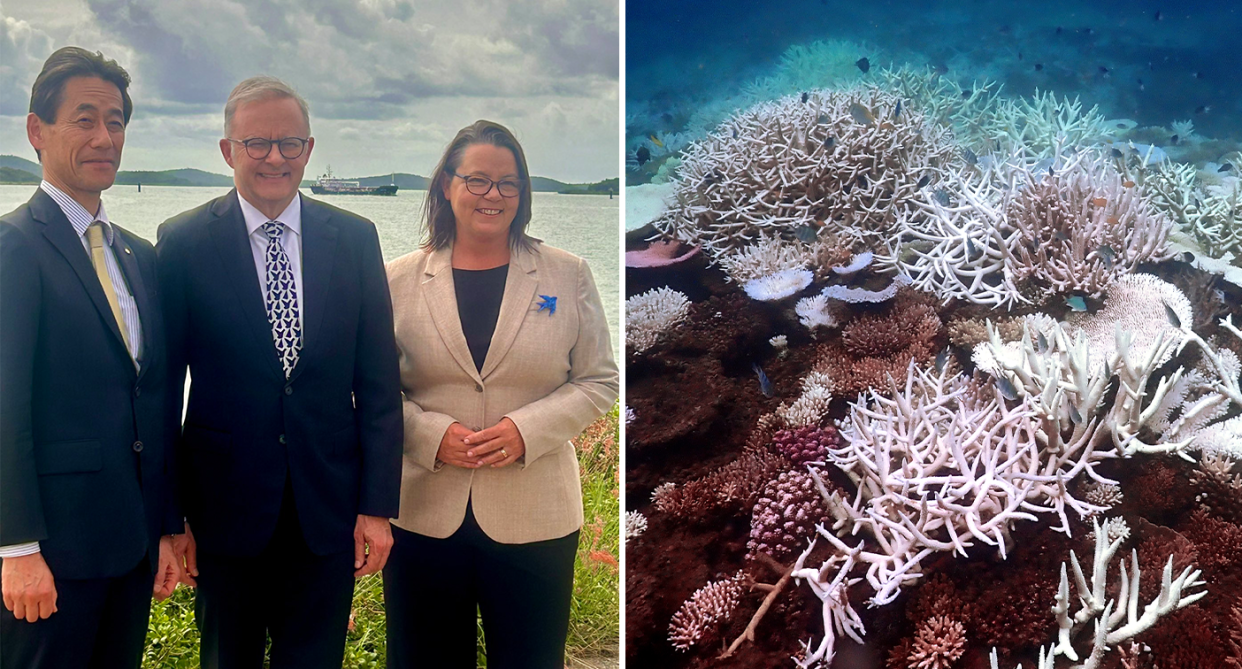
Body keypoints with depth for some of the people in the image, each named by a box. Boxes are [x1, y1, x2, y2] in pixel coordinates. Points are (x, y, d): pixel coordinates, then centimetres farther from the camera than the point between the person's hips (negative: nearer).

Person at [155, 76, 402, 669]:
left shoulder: (355, 239, 2)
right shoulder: (183, 242, -3)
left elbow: (378, 382, 2)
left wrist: (377, 505, -2)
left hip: (330, 510, 2)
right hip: (226, 506, -1)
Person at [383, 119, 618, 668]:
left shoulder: (568, 276, 3)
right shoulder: (400, 280, 3)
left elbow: (598, 381, 3)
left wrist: (527, 429, -13)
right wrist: (432, 433, -13)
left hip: (534, 519, 0)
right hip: (423, 515, 1)